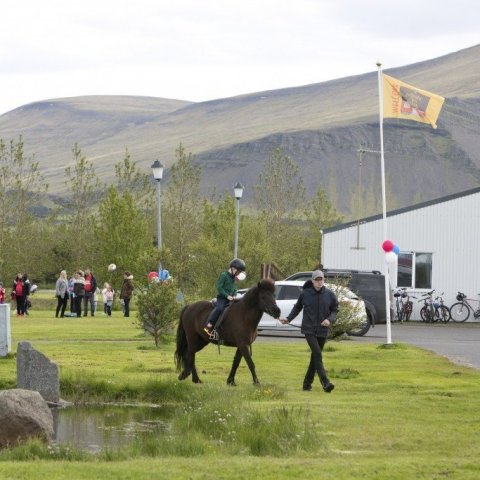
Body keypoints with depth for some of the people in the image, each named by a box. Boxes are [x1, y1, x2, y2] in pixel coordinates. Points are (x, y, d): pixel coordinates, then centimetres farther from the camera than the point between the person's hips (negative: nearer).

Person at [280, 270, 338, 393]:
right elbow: (297, 307, 13)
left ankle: (307, 383, 22)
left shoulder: (330, 295, 0)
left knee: (315, 357, 10)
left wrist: (329, 320, -13)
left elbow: (334, 310, 7)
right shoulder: (305, 294, -2)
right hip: (309, 330, -3)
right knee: (317, 354, -18)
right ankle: (325, 383, -24)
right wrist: (288, 319, 3)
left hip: (322, 331, 3)